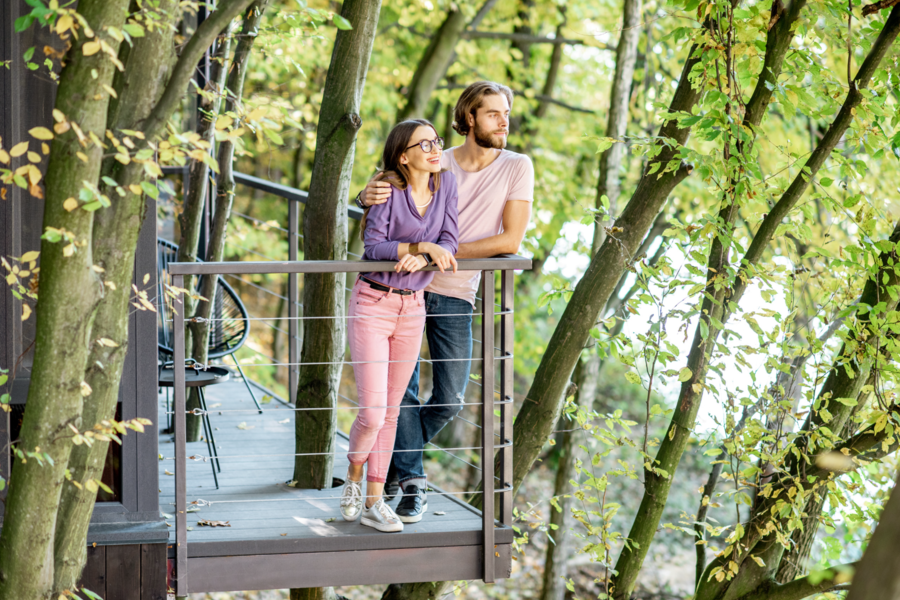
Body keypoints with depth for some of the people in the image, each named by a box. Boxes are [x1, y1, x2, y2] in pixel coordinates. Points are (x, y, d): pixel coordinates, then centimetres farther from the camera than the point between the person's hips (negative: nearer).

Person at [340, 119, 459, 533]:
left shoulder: (445, 184, 0)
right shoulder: (388, 189, -14)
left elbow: (449, 244, -1)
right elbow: (373, 246, -15)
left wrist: (421, 259, -20)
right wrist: (421, 246, -23)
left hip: (413, 308, 5)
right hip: (372, 303, -5)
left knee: (390, 412, 10)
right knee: (372, 412, -9)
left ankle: (374, 502, 18)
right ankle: (354, 479, 20)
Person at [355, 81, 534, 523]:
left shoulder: (516, 168, -4)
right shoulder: (434, 165, -1)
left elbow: (510, 240, -12)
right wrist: (368, 196, -22)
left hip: (456, 296, 0)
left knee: (449, 400, 1)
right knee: (402, 390, -6)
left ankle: (394, 462, 23)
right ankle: (412, 480, 6)